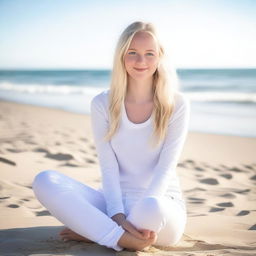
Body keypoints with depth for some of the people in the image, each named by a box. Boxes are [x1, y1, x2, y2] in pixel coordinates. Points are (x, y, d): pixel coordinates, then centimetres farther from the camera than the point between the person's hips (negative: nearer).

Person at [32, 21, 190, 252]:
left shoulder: (177, 104, -4)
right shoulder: (103, 104, 0)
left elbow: (166, 167, -11)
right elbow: (108, 166, -7)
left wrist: (142, 214, -24)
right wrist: (117, 216, -22)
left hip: (162, 207, -2)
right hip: (115, 204, 2)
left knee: (151, 207, -40)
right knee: (44, 181, -20)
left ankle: (92, 230, -11)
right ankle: (125, 239, -25)